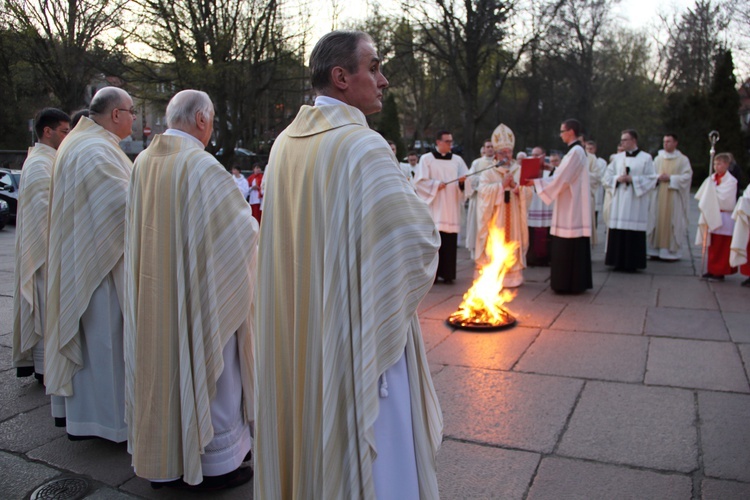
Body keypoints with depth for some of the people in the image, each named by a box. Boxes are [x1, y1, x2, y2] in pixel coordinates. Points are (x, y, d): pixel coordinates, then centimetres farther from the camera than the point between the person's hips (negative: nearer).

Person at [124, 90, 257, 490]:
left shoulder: (143, 162, 4)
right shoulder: (201, 165, -18)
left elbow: (138, 225, 14)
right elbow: (243, 227, -16)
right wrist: (252, 227, 5)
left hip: (153, 291, 7)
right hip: (199, 291, -7)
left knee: (162, 365, 17)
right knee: (206, 370, 6)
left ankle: (163, 460, 31)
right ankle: (216, 462, 21)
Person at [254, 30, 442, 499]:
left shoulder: (286, 144, 5)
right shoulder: (363, 145, -19)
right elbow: (417, 237, -25)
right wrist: (403, 296, -7)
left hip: (296, 332, 8)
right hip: (357, 336, -7)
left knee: (308, 432, 22)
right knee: (362, 447, 9)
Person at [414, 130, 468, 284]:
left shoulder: (457, 160, 13)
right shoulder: (426, 159, 3)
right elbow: (419, 181, -3)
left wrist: (462, 181, -11)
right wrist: (436, 184, -13)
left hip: (451, 207, 3)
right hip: (434, 207, -3)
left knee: (450, 241, 0)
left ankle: (448, 274, 7)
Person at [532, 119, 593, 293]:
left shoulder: (575, 151, -15)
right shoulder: (576, 150, 16)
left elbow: (561, 179, -18)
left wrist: (536, 181, -11)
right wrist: (539, 180, 12)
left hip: (572, 209, -10)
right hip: (572, 207, 10)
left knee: (568, 247, -5)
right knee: (575, 247, 12)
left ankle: (569, 284, 1)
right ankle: (576, 283, 18)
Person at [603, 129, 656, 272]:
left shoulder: (646, 158, 1)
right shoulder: (618, 157, 13)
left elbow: (651, 179, -3)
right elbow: (607, 176, 13)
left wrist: (632, 179, -13)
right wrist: (617, 179, -7)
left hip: (636, 202, -3)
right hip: (619, 201, 4)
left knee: (634, 233, -5)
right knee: (617, 232, -1)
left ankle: (632, 263, 3)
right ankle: (619, 262, 7)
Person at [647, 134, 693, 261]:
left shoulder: (682, 159, 1)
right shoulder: (658, 158, 12)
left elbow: (687, 176, -6)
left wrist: (670, 178, -13)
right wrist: (658, 178, -8)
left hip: (674, 196, -4)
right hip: (659, 196, 4)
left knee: (672, 222, -4)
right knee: (658, 221, 1)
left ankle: (672, 251, 1)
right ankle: (656, 250, 5)